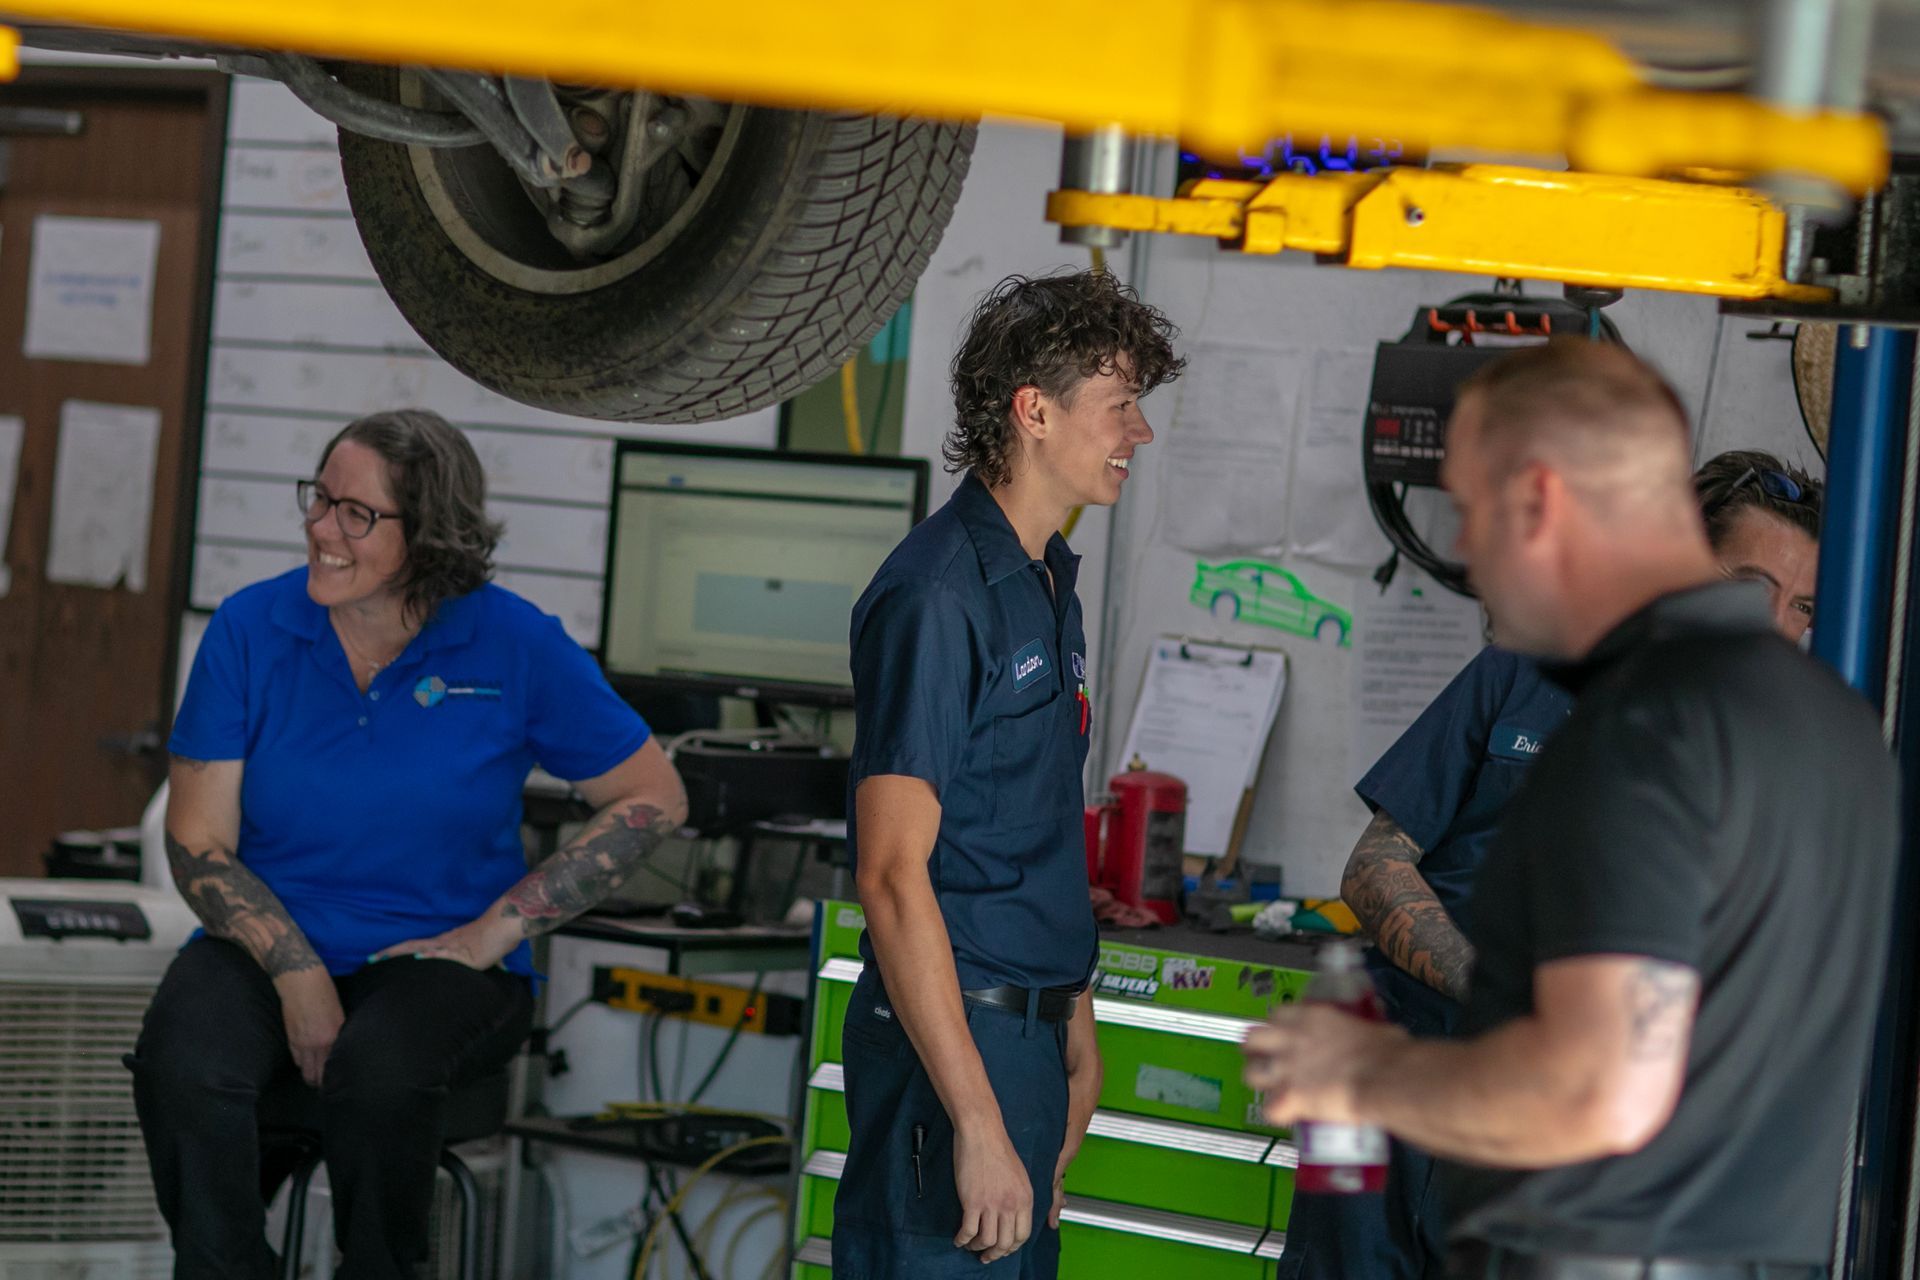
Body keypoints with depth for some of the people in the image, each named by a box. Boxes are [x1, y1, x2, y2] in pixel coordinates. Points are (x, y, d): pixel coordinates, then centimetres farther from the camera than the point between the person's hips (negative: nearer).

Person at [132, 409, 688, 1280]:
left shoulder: (513, 645, -5)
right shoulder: (250, 629, -2)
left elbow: (653, 799, 0)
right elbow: (199, 842, -1)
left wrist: (499, 927, -7)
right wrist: (298, 976, -15)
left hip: (442, 958, -1)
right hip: (269, 943, 2)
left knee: (378, 1076, -35)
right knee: (182, 1069, -31)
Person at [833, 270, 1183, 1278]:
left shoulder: (1049, 584, 15)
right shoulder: (937, 595, -15)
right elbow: (893, 872, -20)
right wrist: (977, 1121, -23)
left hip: (1028, 1031, 9)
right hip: (951, 1040, -9)